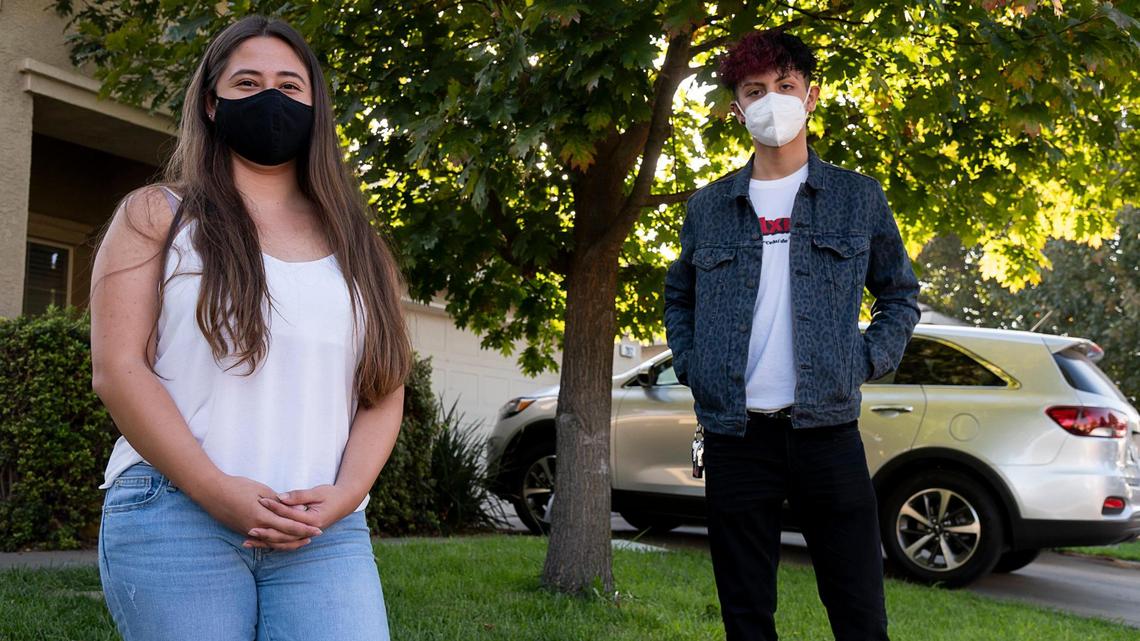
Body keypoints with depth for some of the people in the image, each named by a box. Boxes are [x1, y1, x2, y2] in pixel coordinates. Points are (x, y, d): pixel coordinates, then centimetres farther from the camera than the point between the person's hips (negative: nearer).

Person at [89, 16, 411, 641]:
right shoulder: (156, 216, 8)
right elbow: (118, 369, -2)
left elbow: (385, 385, 11)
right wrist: (218, 492, -11)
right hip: (176, 516, -2)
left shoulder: (354, 243, 17)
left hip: (326, 534, 2)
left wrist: (345, 493, -6)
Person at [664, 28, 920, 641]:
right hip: (733, 434, 2)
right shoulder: (708, 207, 9)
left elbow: (900, 293, 15)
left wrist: (866, 363, 1)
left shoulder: (857, 198, 6)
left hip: (827, 430, -1)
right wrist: (690, 366, 9)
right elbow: (678, 296, 23)